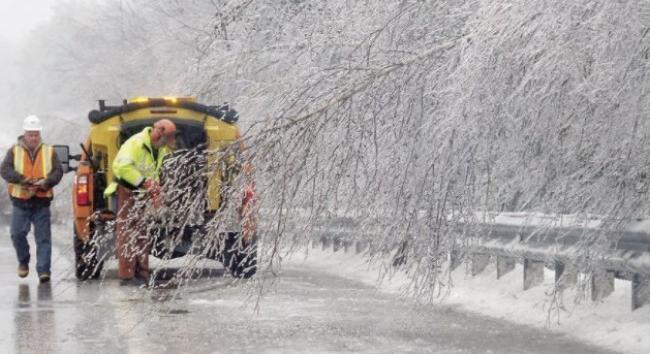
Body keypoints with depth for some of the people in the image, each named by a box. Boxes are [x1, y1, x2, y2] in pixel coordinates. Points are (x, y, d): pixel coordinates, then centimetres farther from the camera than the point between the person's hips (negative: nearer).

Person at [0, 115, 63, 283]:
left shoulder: (49, 151, 7)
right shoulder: (14, 151, 5)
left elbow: (58, 171, 0)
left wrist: (46, 182, -20)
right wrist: (22, 180, -22)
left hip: (42, 202, 0)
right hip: (20, 201, 0)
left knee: (43, 237, -5)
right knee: (17, 233, -2)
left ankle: (43, 270, -4)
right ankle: (23, 262, 24)